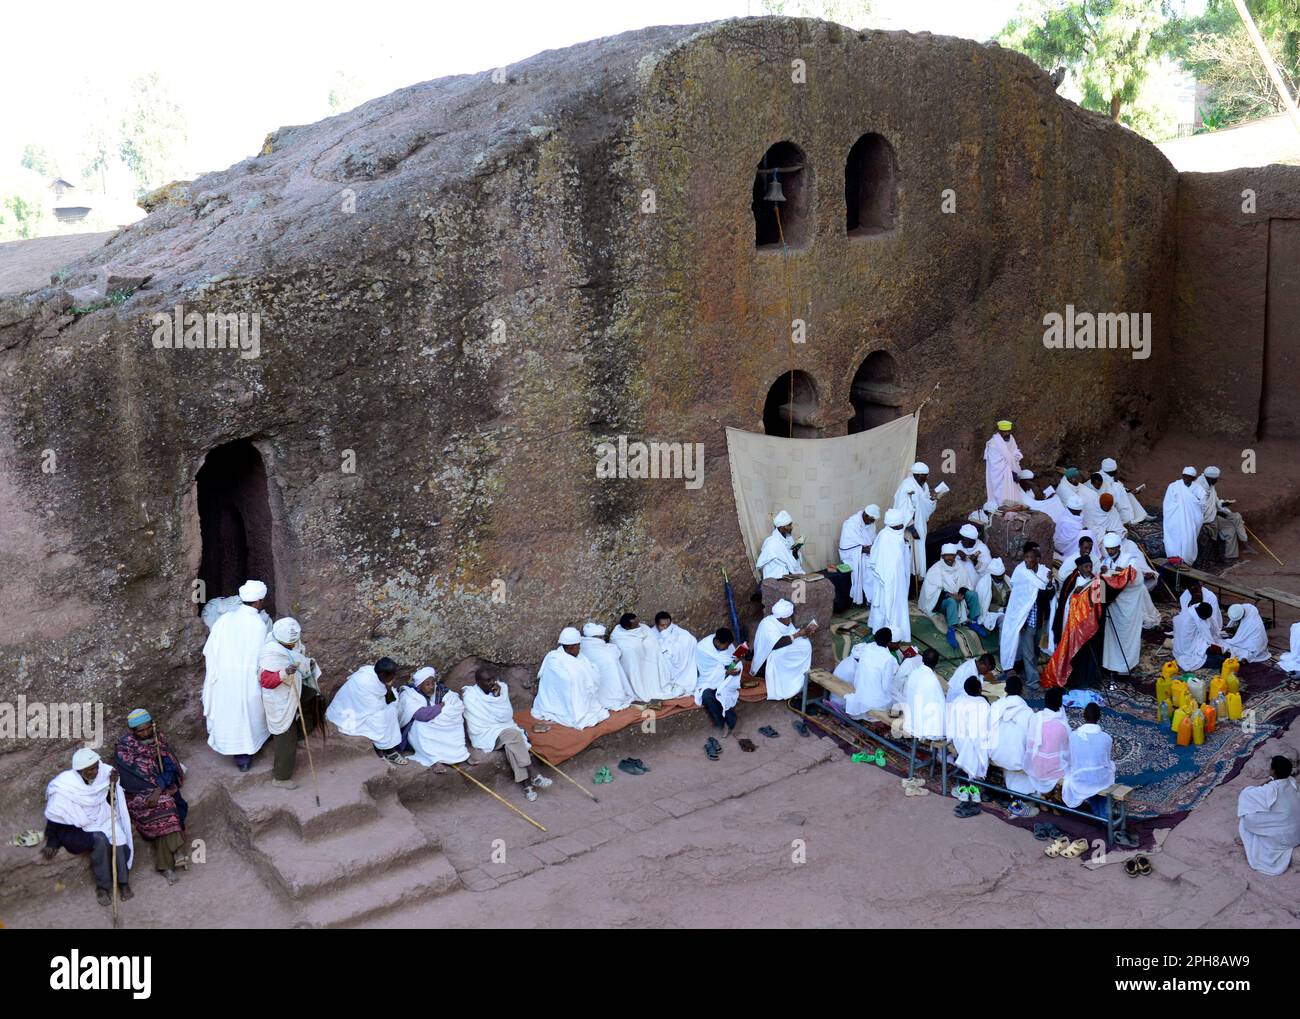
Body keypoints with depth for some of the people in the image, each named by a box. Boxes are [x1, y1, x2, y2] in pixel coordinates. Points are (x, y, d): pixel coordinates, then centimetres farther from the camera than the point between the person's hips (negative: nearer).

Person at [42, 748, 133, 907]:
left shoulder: (103, 773, -11)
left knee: (119, 838, -23)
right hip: (77, 826, -4)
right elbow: (54, 817, -11)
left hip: (103, 819, 4)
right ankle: (103, 886, -12)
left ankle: (123, 881, -6)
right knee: (100, 841, -29)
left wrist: (113, 785, -15)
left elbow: (109, 801, 2)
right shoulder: (64, 787, -23)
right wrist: (51, 843, -6)